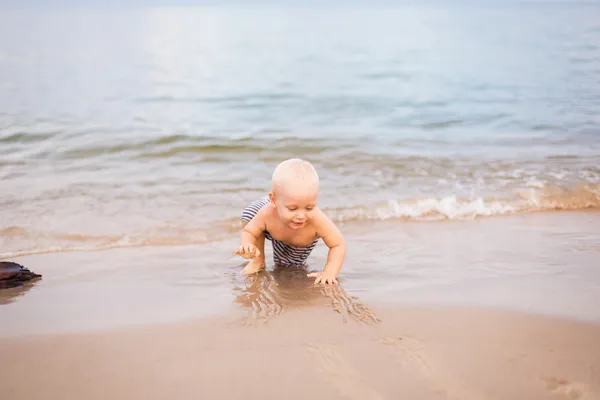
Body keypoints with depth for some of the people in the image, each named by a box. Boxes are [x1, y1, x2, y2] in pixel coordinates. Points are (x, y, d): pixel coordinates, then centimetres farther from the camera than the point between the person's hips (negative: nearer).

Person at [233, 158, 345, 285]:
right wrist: (247, 245, -52)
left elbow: (338, 245, -37)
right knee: (249, 214, -23)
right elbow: (248, 232, -28)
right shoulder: (267, 213, -45)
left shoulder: (317, 219, -48)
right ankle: (259, 260, -1)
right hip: (273, 230, 0)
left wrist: (329, 273, -51)